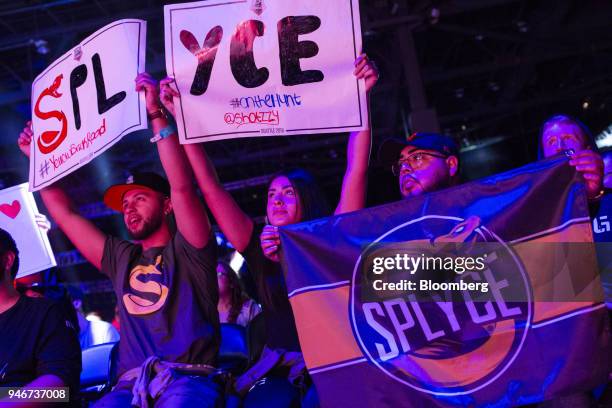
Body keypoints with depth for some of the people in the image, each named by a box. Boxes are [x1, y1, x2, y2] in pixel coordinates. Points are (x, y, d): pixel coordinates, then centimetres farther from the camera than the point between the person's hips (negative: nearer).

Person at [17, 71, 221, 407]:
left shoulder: (187, 251, 9)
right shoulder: (122, 259, 25)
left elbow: (182, 187, -7)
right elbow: (64, 215, 31)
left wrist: (157, 116, -9)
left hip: (188, 379, -4)